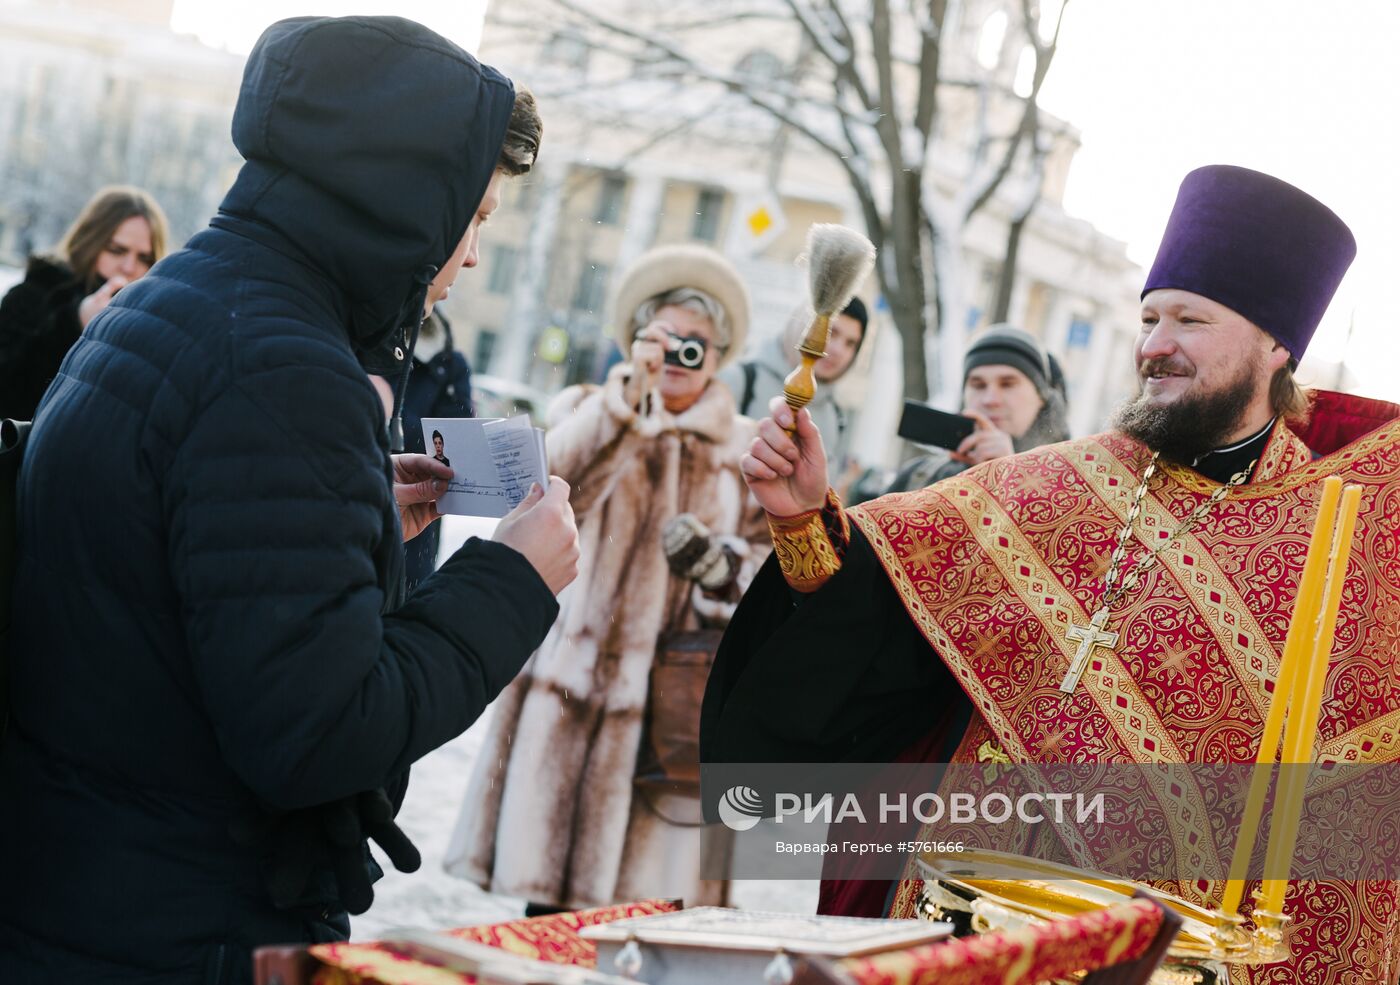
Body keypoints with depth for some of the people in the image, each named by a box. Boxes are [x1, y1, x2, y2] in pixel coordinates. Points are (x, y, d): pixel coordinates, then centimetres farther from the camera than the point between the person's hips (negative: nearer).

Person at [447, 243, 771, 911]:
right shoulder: (591, 411, 10)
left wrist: (719, 563, -11)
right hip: (577, 676, -1)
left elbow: (770, 561, 10)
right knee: (548, 901, -1)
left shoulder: (745, 450, 13)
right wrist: (625, 399, -23)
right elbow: (559, 485, -12)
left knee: (655, 893, -2)